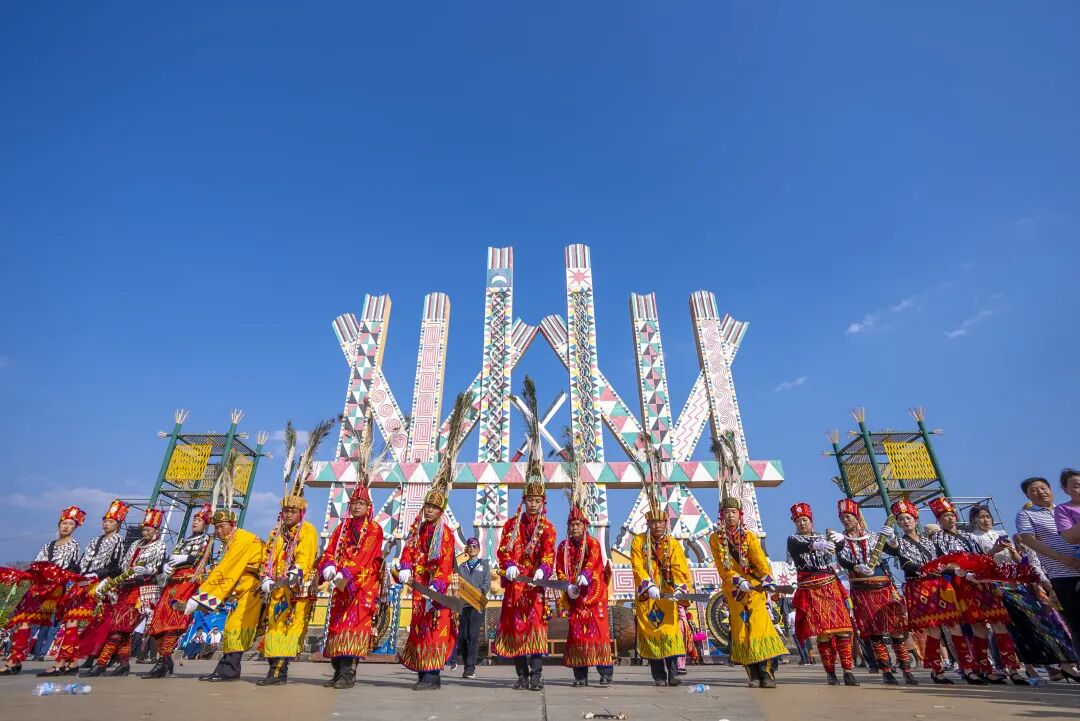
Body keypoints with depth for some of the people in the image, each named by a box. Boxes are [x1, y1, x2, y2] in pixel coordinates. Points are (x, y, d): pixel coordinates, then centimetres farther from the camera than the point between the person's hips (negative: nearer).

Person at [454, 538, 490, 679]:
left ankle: (470, 669, -3)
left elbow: (487, 584, 1)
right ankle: (466, 666, 17)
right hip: (463, 604, 3)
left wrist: (480, 590, -17)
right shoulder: (461, 566, 19)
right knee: (462, 636, 2)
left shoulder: (484, 564, 12)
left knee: (473, 635, -8)